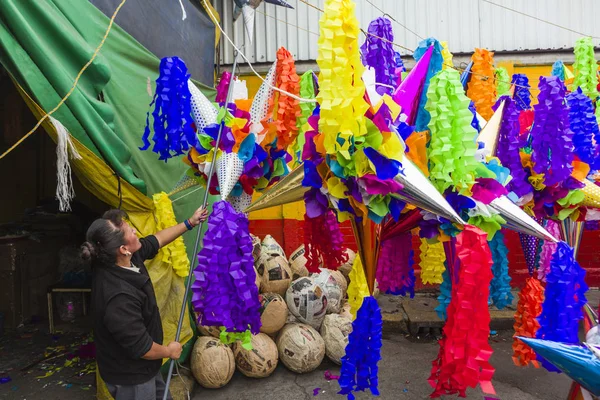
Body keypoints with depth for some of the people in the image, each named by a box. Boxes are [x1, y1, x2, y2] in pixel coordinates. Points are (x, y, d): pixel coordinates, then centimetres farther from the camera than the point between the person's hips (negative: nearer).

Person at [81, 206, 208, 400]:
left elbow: (155, 241, 5)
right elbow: (141, 348, -30)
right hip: (130, 376, -8)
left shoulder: (119, 259, -13)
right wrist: (169, 351, -11)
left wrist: (189, 223, 11)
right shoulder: (119, 297, -40)